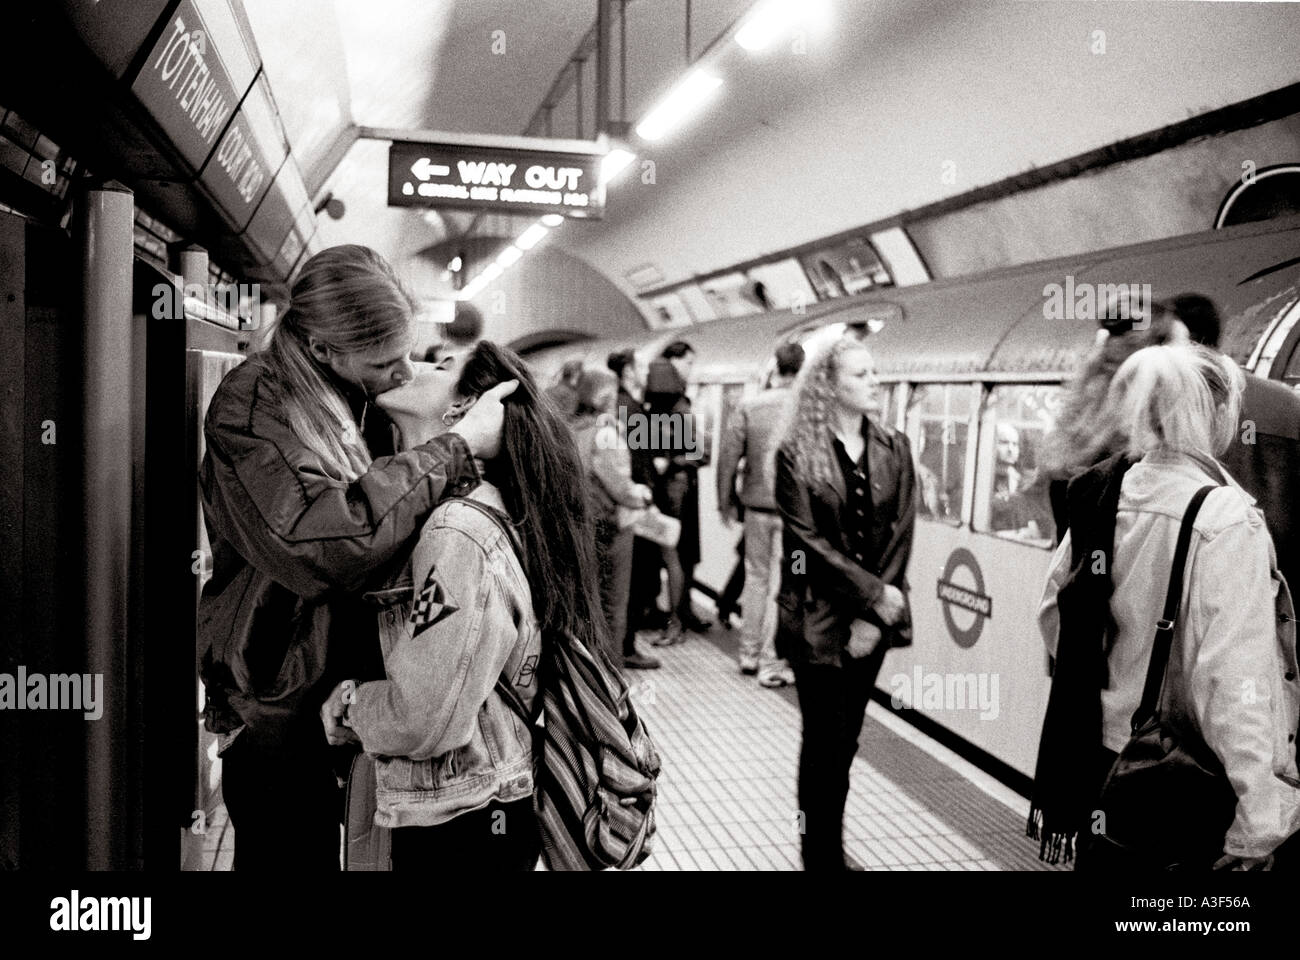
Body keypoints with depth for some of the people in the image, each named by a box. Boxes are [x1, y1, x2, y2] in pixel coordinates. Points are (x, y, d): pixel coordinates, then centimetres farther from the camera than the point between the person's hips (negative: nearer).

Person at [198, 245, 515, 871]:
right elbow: (328, 544, -37)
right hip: (283, 713, -7)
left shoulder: (363, 393, 3)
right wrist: (459, 446, -30)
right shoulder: (252, 408, -21)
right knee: (295, 852, 7)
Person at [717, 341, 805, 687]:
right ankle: (770, 663, 9)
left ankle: (749, 654, 26)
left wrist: (726, 502, 12)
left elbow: (728, 456, 1)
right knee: (781, 586, 3)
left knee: (756, 577, 17)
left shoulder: (750, 407, -1)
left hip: (756, 506, 4)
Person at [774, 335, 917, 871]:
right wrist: (874, 593, -15)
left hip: (875, 615, 4)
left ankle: (828, 842, 26)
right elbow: (807, 540, -13)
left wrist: (874, 614, -9)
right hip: (819, 616, -4)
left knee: (846, 736, 12)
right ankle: (822, 854, 15)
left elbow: (901, 534, 0)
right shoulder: (797, 453, -7)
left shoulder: (893, 449, 5)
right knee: (826, 740, 1)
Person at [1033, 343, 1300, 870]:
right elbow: (1233, 676, -24)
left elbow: (1055, 607, 9)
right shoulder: (1224, 517, -20)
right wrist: (1258, 817, -20)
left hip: (1103, 758, 6)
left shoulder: (1100, 495, -1)